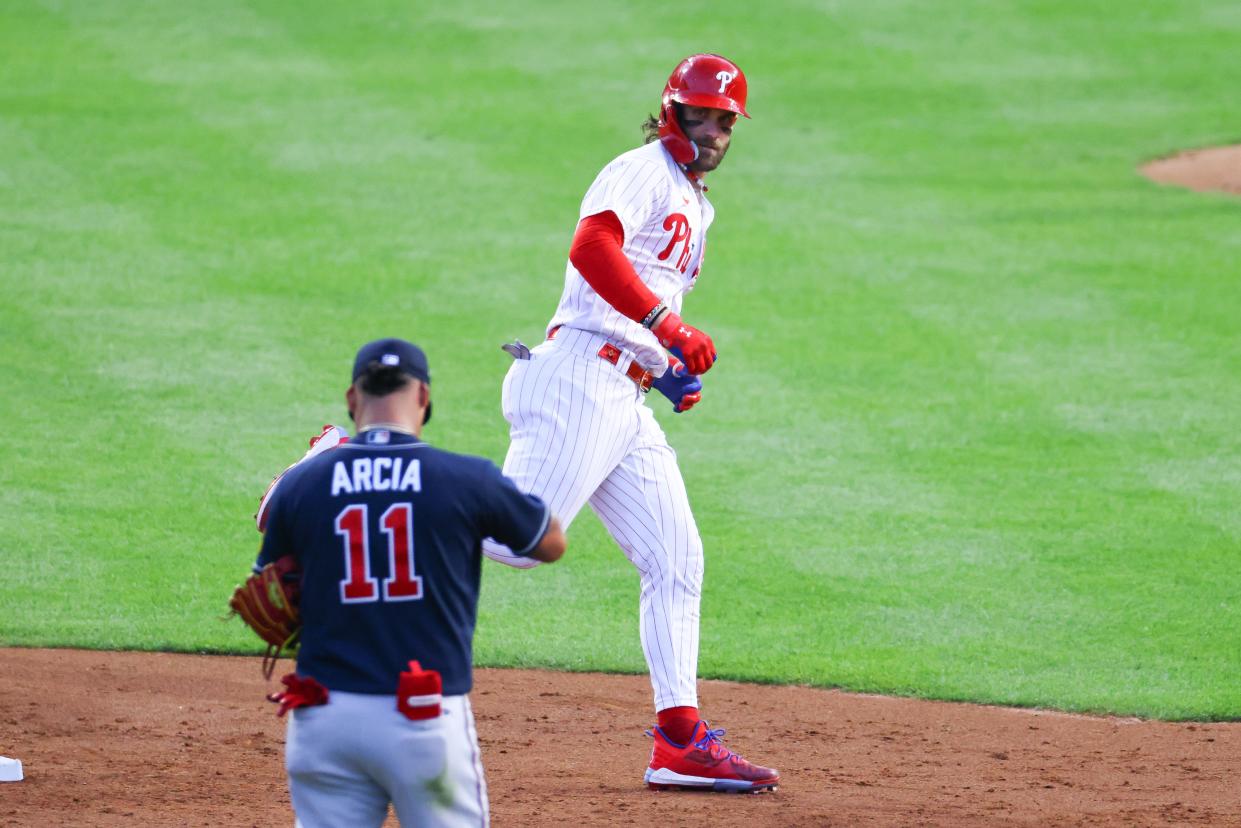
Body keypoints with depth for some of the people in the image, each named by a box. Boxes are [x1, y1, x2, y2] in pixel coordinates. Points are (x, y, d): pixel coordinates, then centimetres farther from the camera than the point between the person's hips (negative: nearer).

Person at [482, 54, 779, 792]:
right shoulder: (643, 172, -3)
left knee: (677, 561, 5)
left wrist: (675, 370, 17)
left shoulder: (698, 206, 27)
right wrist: (669, 327, -27)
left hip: (629, 401, 10)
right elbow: (592, 247, -22)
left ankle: (681, 739, 5)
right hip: (582, 378, -10)